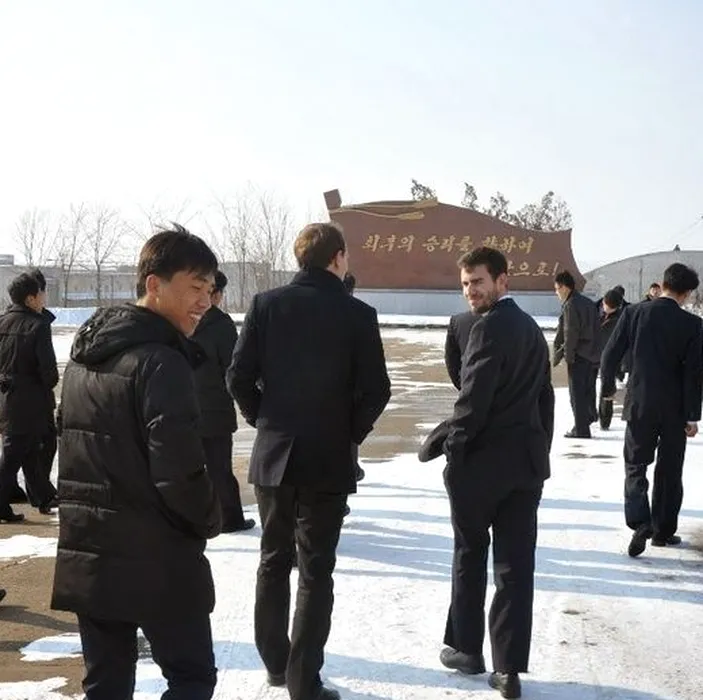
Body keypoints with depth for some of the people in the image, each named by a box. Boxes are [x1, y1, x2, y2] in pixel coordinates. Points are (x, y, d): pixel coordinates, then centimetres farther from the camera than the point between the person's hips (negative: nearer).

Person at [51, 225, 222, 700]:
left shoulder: (84, 354, 11)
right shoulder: (160, 362, -18)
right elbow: (178, 470, -23)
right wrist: (210, 520, -5)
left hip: (87, 553, 8)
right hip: (155, 559, -8)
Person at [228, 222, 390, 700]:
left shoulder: (267, 304, -1)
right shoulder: (357, 313, -7)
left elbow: (240, 377, -4)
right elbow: (375, 390, -9)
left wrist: (264, 422, 11)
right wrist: (350, 435, 6)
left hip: (273, 454, 3)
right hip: (329, 460, -3)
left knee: (273, 560, 18)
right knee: (316, 571, 4)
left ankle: (275, 661, 28)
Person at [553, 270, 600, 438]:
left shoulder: (570, 306, -14)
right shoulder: (589, 303, 13)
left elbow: (570, 334, -18)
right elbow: (595, 330, 16)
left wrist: (567, 355, -11)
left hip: (579, 356, -8)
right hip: (593, 355, 8)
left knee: (577, 393, -2)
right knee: (588, 390, 21)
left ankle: (581, 429, 0)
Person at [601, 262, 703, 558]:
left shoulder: (634, 313, -6)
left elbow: (611, 354, -3)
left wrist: (608, 387, 14)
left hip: (640, 404, 0)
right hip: (675, 409, 0)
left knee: (635, 465, 9)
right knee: (669, 471, 13)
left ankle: (639, 522, -10)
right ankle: (663, 530, 18)